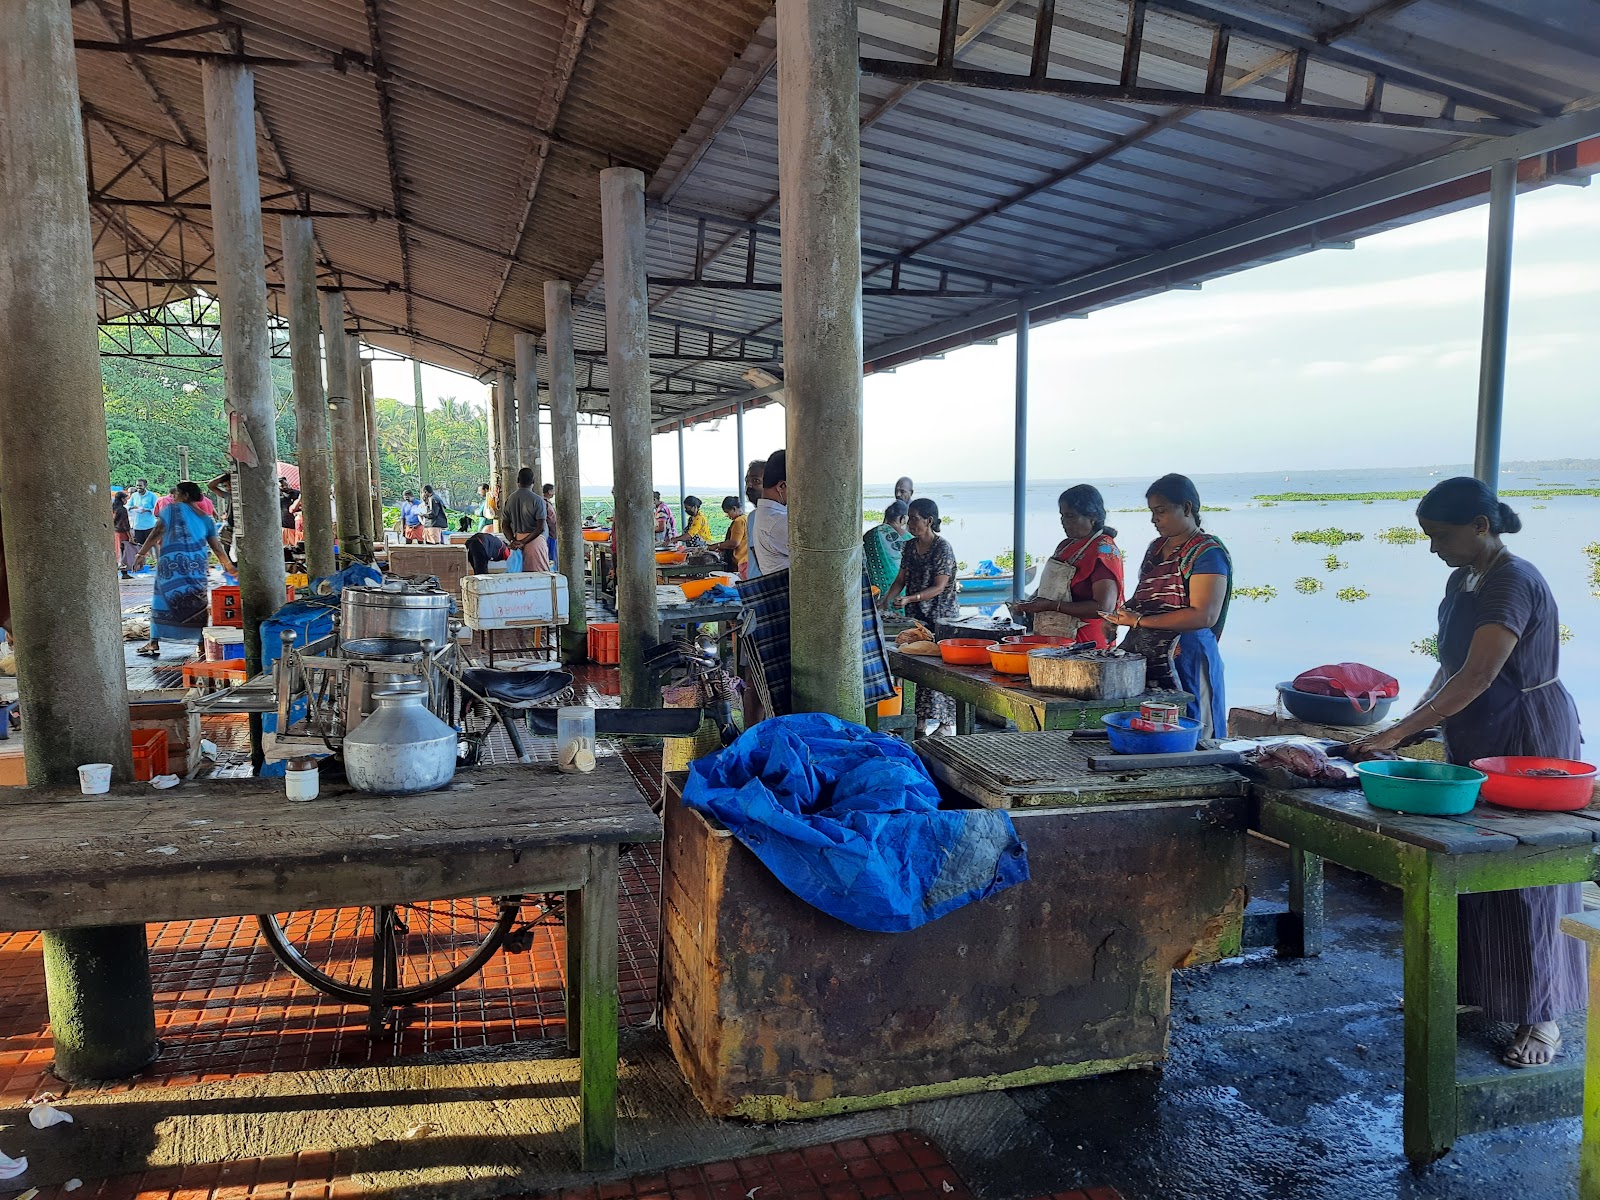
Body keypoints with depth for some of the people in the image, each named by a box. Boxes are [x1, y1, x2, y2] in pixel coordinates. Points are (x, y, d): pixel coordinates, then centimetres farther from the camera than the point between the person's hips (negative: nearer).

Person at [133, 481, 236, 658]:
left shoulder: (172, 509, 3)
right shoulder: (206, 520, 13)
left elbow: (156, 534, -3)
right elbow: (217, 547, 11)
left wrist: (142, 553, 2)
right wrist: (230, 567, 20)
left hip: (170, 564, -2)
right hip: (196, 568, 3)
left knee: (162, 600, 8)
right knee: (198, 604, 7)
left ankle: (154, 643, 11)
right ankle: (202, 642, 3)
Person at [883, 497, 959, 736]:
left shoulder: (942, 548, -13)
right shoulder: (910, 547, 9)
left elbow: (939, 587, -17)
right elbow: (901, 579, 11)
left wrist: (908, 599, -26)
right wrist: (886, 601, -5)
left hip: (941, 617, -6)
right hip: (917, 617, 7)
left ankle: (947, 721, 2)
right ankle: (927, 717, 14)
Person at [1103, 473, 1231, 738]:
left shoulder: (1208, 553, -8)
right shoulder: (1156, 548, 17)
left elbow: (1203, 616, -17)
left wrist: (1140, 620, -17)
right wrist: (1125, 611, 4)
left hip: (1184, 659, -7)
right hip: (1142, 657, 7)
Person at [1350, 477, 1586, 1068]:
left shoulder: (1514, 582, -20)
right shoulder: (1462, 581, 9)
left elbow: (1478, 676, -28)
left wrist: (1399, 732, -29)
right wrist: (1419, 719, 1)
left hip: (1529, 742, -9)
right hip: (1476, 743, 9)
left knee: (1525, 878, -1)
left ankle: (1540, 1017, 11)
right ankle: (1465, 987, 27)